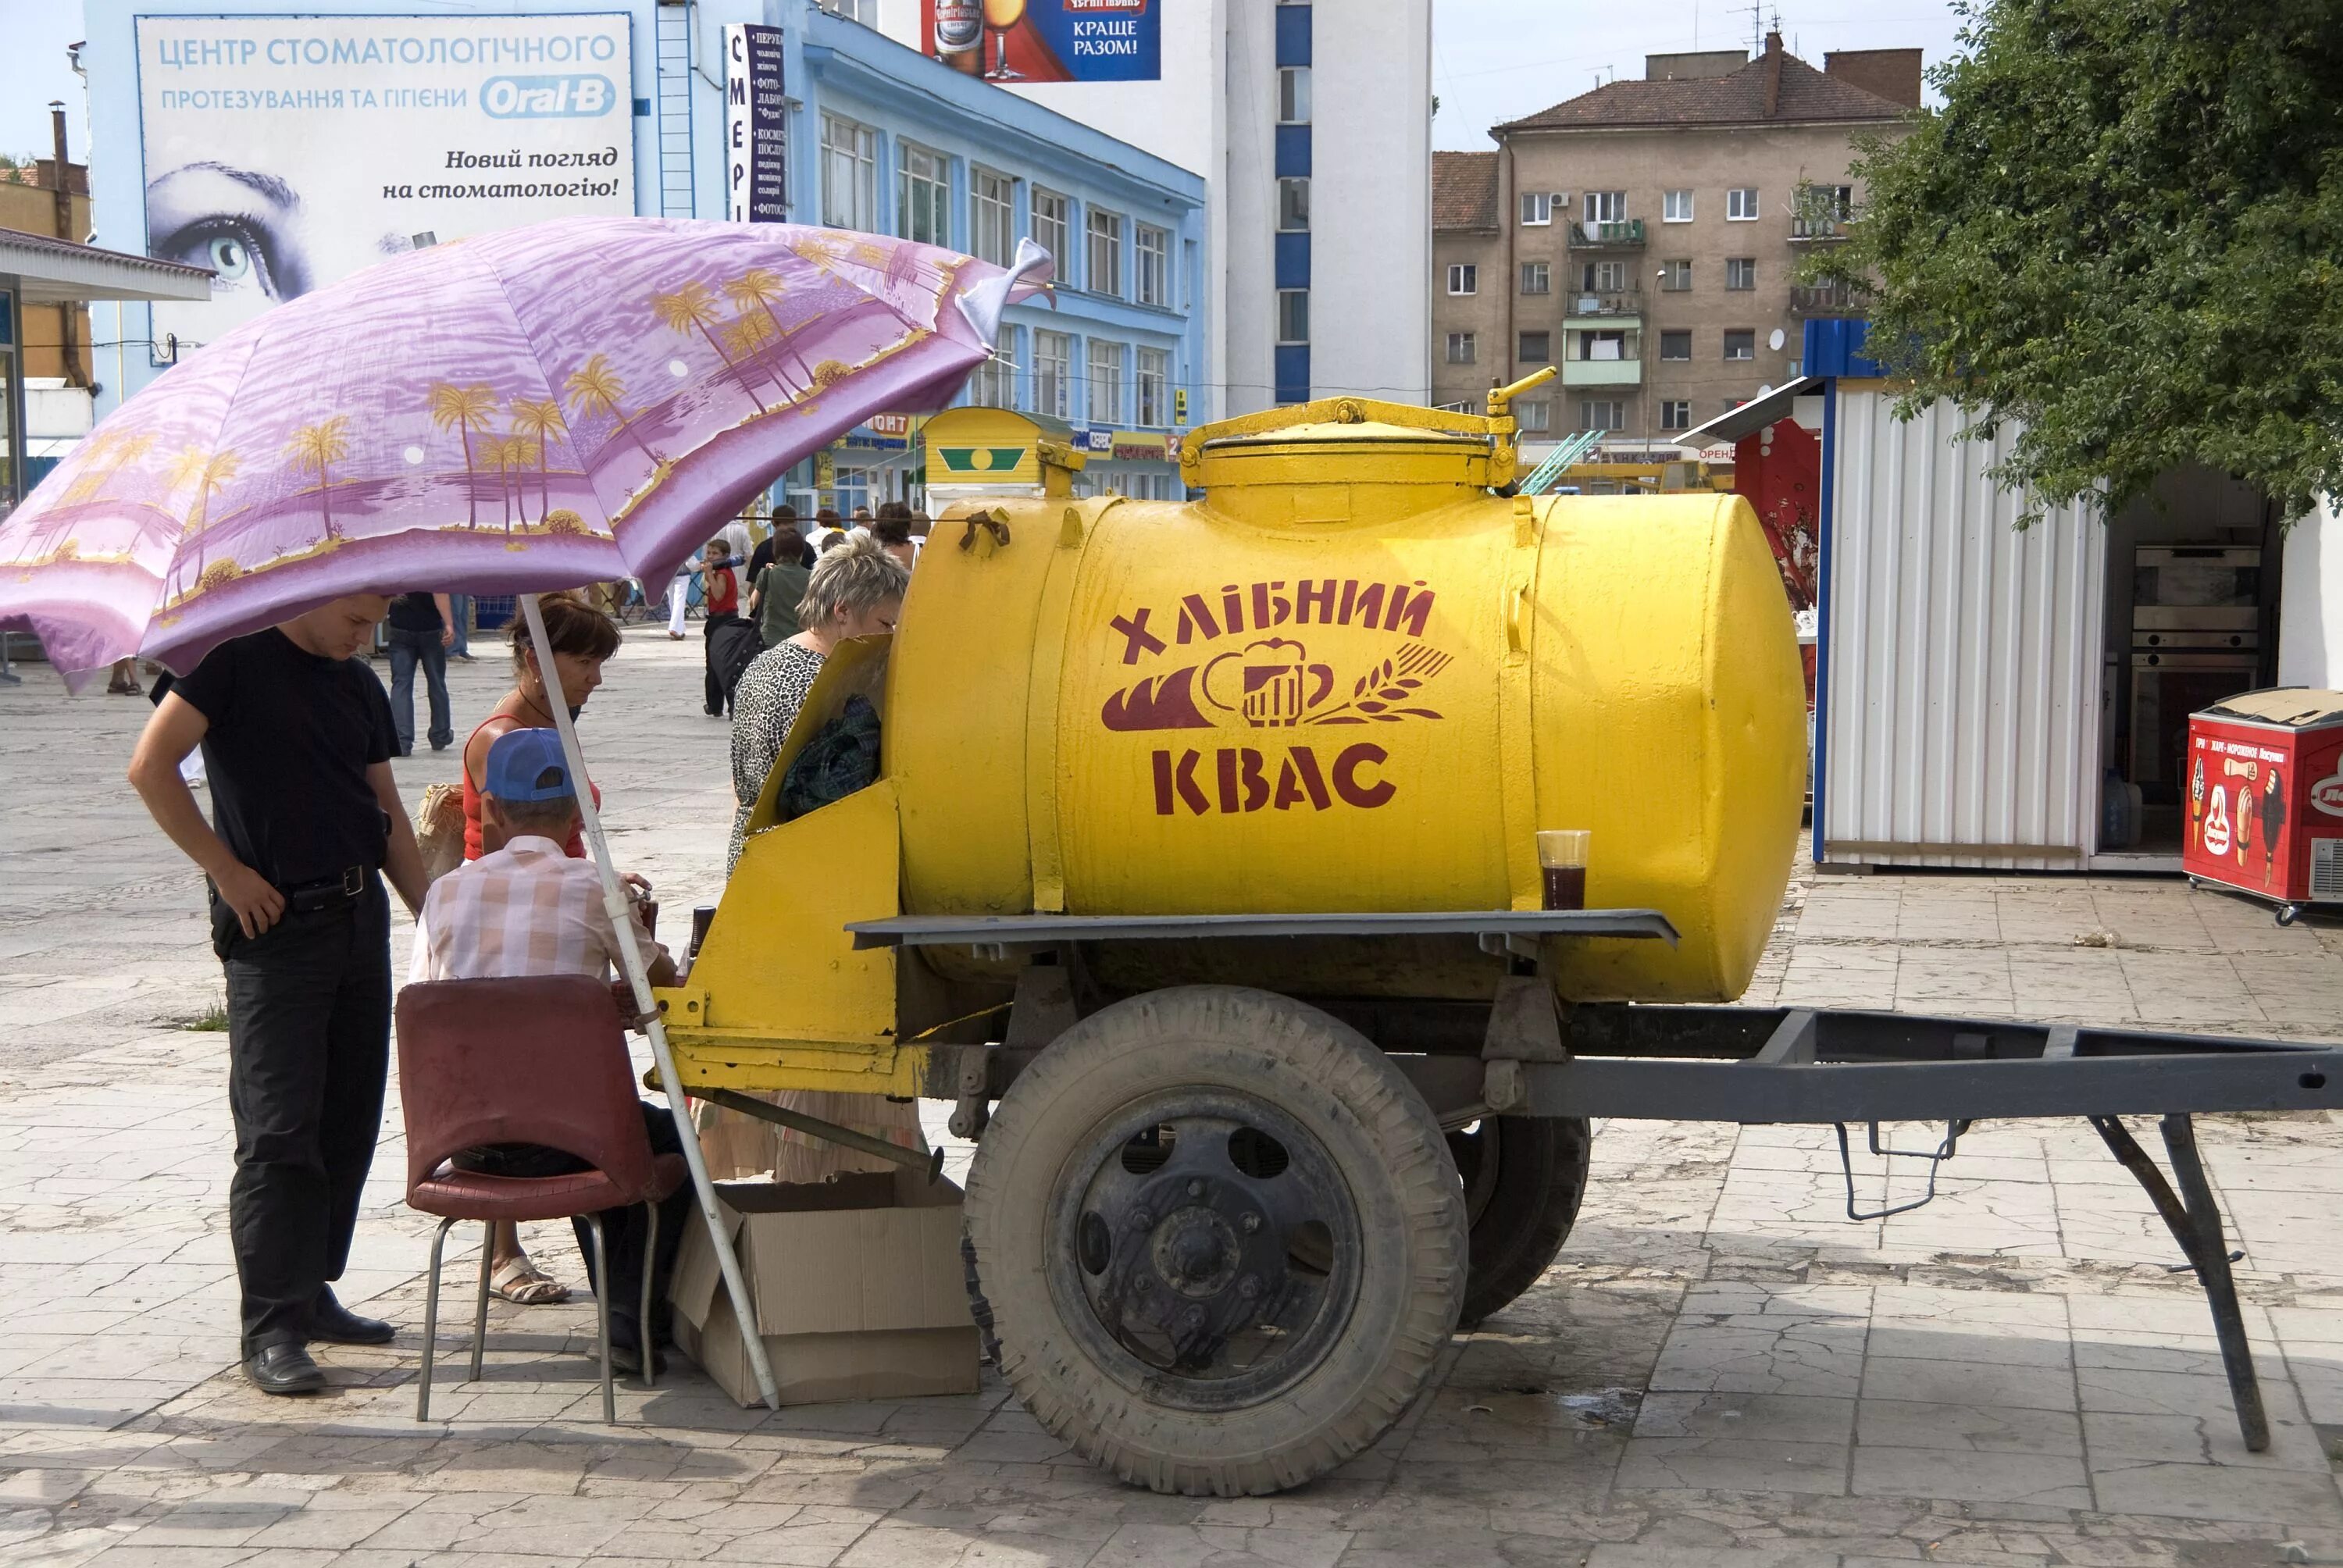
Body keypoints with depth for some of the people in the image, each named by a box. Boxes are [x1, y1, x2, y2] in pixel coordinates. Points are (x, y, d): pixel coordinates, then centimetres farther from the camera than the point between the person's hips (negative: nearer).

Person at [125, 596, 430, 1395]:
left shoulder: (361, 685, 14)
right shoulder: (238, 659, -6)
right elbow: (150, 768, -13)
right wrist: (226, 869, -13)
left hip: (360, 917, 7)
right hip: (274, 924, -7)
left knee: (348, 1122, 10)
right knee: (279, 1129, -8)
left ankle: (311, 1291, 22)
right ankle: (273, 1328, -5)